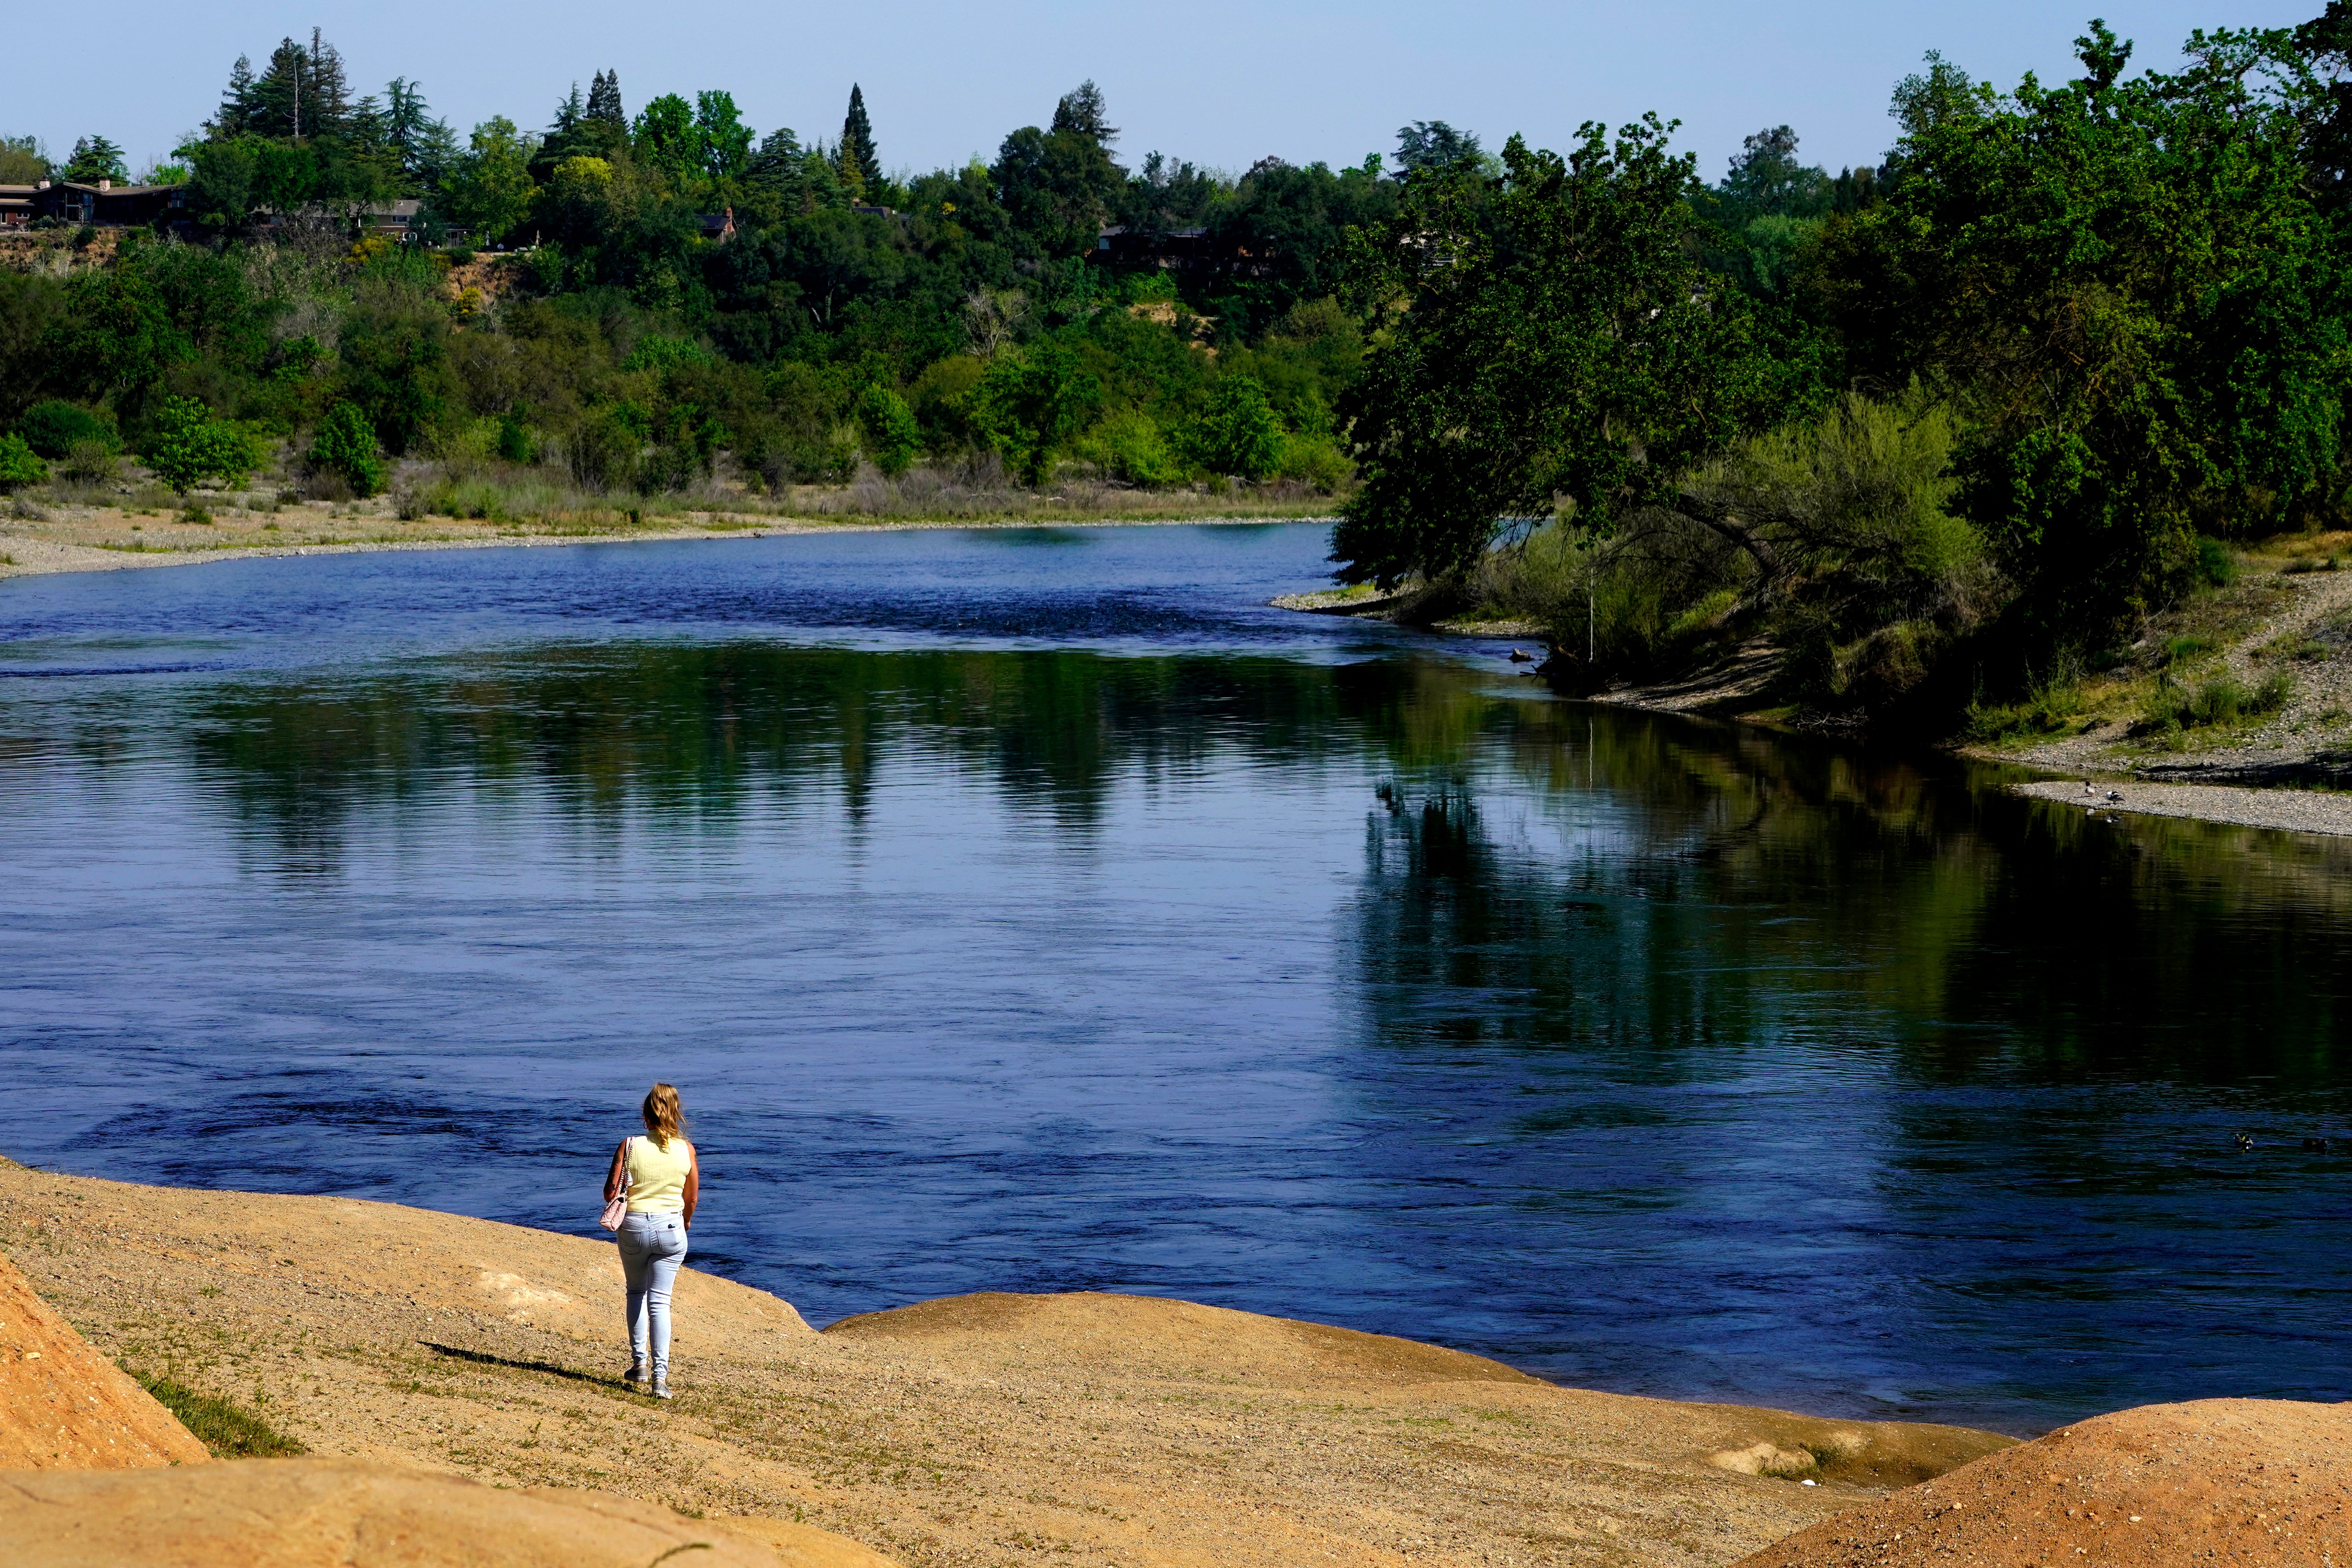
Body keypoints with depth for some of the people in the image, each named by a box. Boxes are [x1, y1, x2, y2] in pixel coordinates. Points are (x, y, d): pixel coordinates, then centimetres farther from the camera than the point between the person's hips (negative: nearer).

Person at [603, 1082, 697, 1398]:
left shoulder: (629, 1146, -10)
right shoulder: (686, 1150, -5)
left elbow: (610, 1194, -10)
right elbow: (691, 1198, 4)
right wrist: (686, 1222, 24)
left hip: (633, 1227, 0)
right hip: (670, 1228, 0)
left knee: (636, 1293, 22)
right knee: (659, 1301, 4)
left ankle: (639, 1363, 20)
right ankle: (660, 1374, -7)